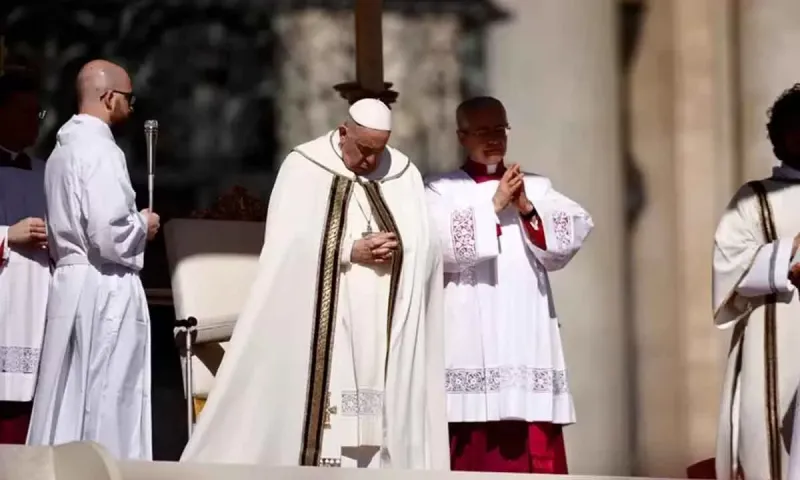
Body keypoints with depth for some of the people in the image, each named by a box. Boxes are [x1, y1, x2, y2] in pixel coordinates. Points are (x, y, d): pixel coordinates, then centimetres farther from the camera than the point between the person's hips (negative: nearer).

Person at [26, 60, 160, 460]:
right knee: (105, 403, -4)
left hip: (72, 283, 9)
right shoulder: (99, 150, -15)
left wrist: (132, 222, 15)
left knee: (70, 403, 9)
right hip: (104, 290, -9)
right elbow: (109, 235, -23)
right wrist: (143, 225, -4)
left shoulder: (64, 147, 14)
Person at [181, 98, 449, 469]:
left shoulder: (404, 175, 8)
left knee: (380, 416, -1)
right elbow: (291, 245, -9)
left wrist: (397, 249, -16)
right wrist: (351, 251, -17)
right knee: (316, 406, -6)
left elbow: (427, 247, 4)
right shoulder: (303, 169, -1)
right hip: (319, 322, -3)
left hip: (383, 327, 3)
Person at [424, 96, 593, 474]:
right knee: (474, 451, -6)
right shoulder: (440, 191, 6)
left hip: (527, 337, 3)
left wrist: (528, 209, -9)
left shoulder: (537, 188, 16)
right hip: (470, 339, -3)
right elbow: (443, 243, -11)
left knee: (535, 451, -2)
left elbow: (572, 238, 3)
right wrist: (494, 205, -10)